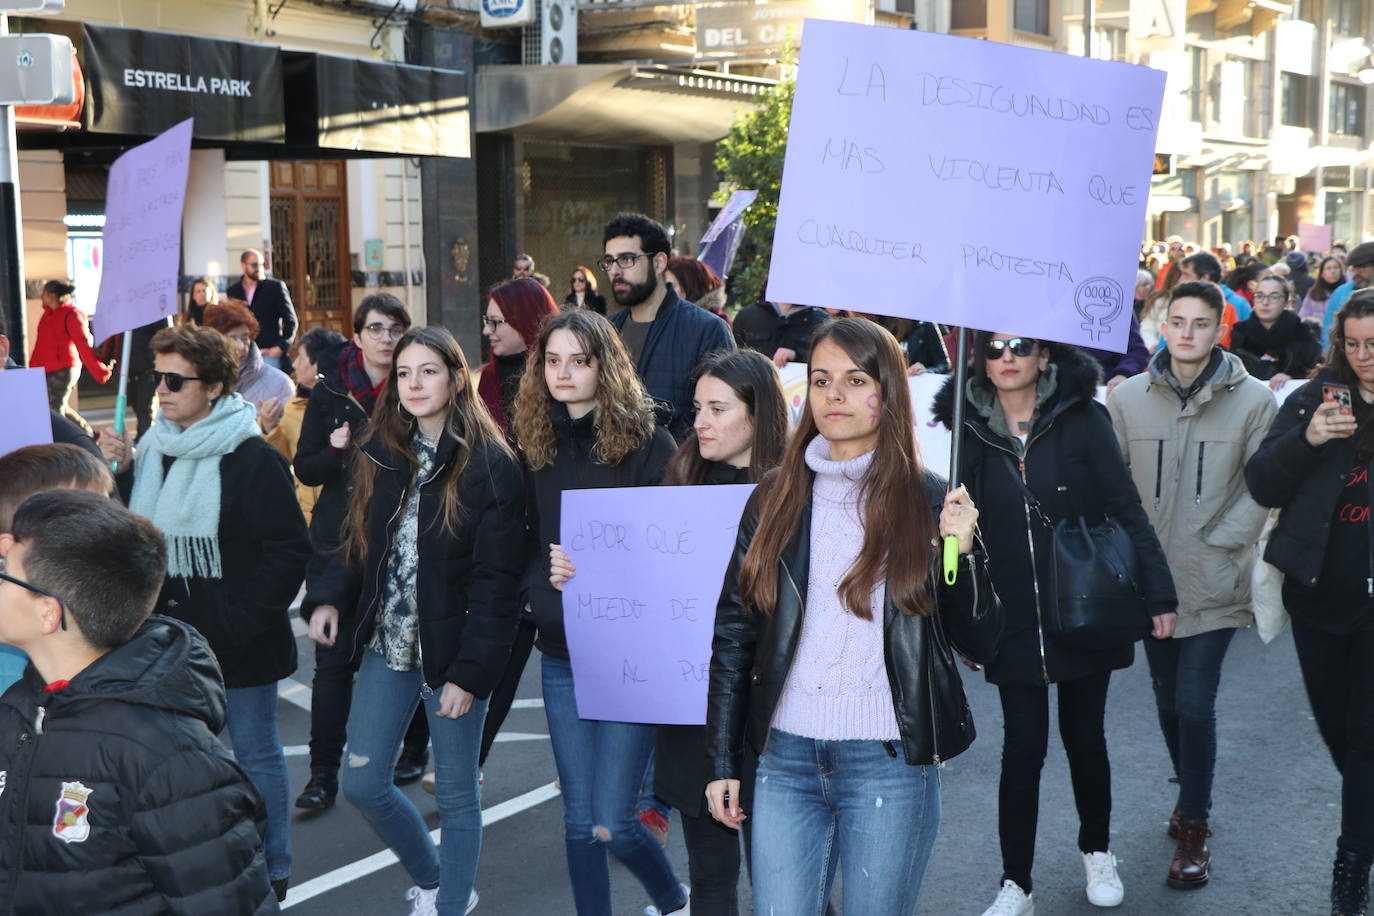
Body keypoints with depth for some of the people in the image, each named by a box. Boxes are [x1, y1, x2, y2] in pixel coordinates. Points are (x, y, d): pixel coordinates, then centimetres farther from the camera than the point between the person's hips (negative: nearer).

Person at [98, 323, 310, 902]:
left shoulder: (253, 460, -15)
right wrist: (121, 473, -3)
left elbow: (288, 550, -17)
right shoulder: (153, 448, 6)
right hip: (171, 636, 6)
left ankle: (271, 874, 23)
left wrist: (240, 624, -18)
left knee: (256, 756, 8)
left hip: (238, 643, -6)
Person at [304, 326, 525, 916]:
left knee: (455, 794, 7)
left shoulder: (491, 465, -12)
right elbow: (358, 544, 13)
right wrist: (330, 598, -6)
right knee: (363, 784, 10)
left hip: (450, 653, -5)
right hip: (386, 645, 6)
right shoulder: (379, 453, 6)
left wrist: (469, 671, -18)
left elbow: (495, 580, -14)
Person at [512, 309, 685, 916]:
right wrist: (537, 589, -7)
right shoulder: (538, 444, 8)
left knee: (612, 824, -4)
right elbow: (530, 540, 12)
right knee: (579, 820, 10)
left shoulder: (648, 443, -7)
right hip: (561, 652, 5)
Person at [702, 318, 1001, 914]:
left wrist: (961, 553, -17)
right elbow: (733, 635, 8)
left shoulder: (929, 502, -1)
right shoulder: (776, 498, 5)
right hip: (786, 759, 2)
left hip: (890, 764, -2)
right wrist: (721, 761, 7)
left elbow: (979, 645, -1)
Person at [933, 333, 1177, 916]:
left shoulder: (1081, 419, -6)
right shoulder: (971, 430, 0)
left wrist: (1159, 594, -8)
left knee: (1084, 736, 13)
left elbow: (1126, 510, -5)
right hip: (1013, 620, 1)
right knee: (1023, 747, 3)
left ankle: (1096, 851, 37)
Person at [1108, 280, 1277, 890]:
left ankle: (1193, 827, 12)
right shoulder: (1129, 396, 0)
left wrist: (1217, 544, -10)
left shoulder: (1253, 400, -7)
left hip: (1213, 582, -3)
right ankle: (1190, 791, 39)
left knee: (1194, 704, -6)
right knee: (1168, 701, 16)